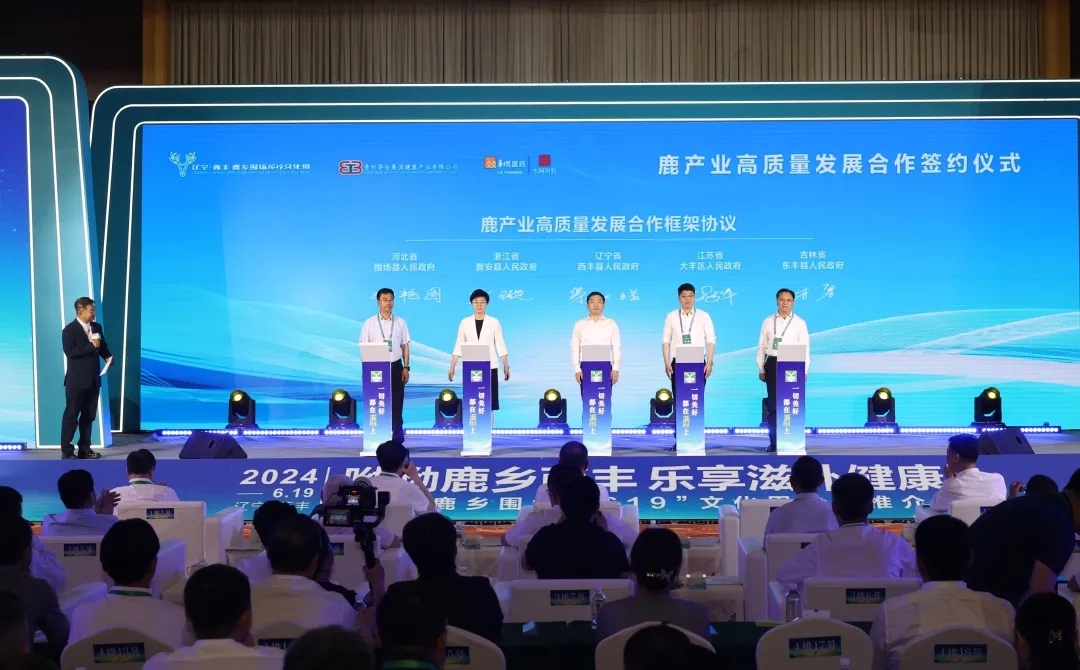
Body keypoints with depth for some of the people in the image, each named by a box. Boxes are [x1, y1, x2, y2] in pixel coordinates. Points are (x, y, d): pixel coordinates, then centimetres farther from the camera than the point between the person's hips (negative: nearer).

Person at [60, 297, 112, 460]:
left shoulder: (97, 327, 10)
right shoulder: (69, 330, -10)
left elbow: (103, 347, 18)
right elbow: (70, 352, -21)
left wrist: (108, 356, -3)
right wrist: (91, 346, -22)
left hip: (93, 379, 7)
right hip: (76, 380, -6)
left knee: (88, 416, 11)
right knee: (71, 415, -2)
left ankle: (84, 448, 18)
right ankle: (66, 451, 0)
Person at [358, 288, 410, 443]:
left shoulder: (401, 323, 5)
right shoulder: (369, 323, 1)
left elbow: (405, 347, 6)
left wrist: (406, 368, -1)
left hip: (396, 367, 1)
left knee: (396, 404, 2)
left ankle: (397, 439, 7)